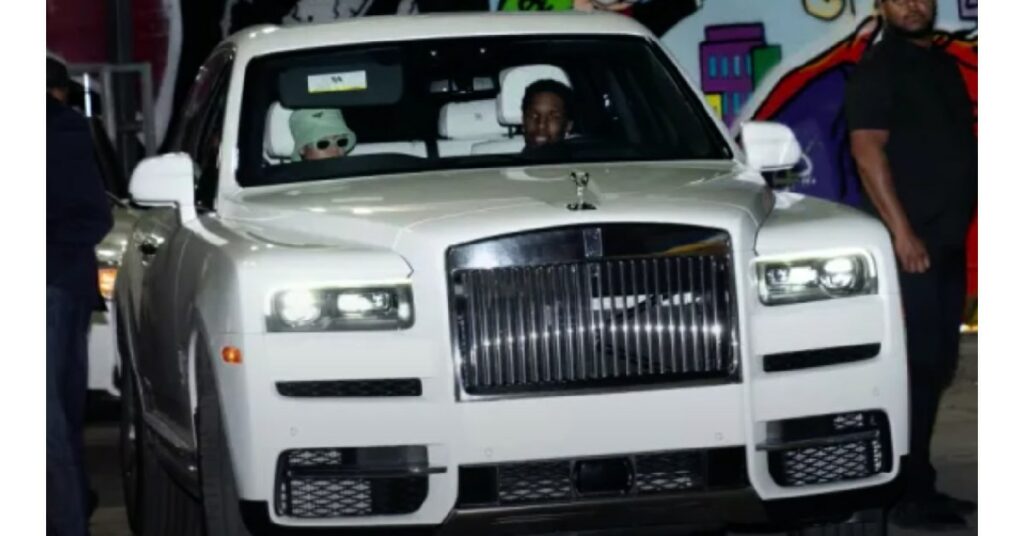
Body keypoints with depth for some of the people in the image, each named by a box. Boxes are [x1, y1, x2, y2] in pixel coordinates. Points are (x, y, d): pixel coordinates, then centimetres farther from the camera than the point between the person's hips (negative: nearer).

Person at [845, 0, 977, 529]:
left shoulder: (942, 64, 18)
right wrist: (901, 231, -22)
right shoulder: (879, 66, -7)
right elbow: (867, 147, -16)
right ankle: (908, 495, -7)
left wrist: (959, 223, 15)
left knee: (937, 365, 10)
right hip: (911, 242, -8)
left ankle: (917, 484, 17)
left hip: (947, 239, 8)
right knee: (917, 364, -9)